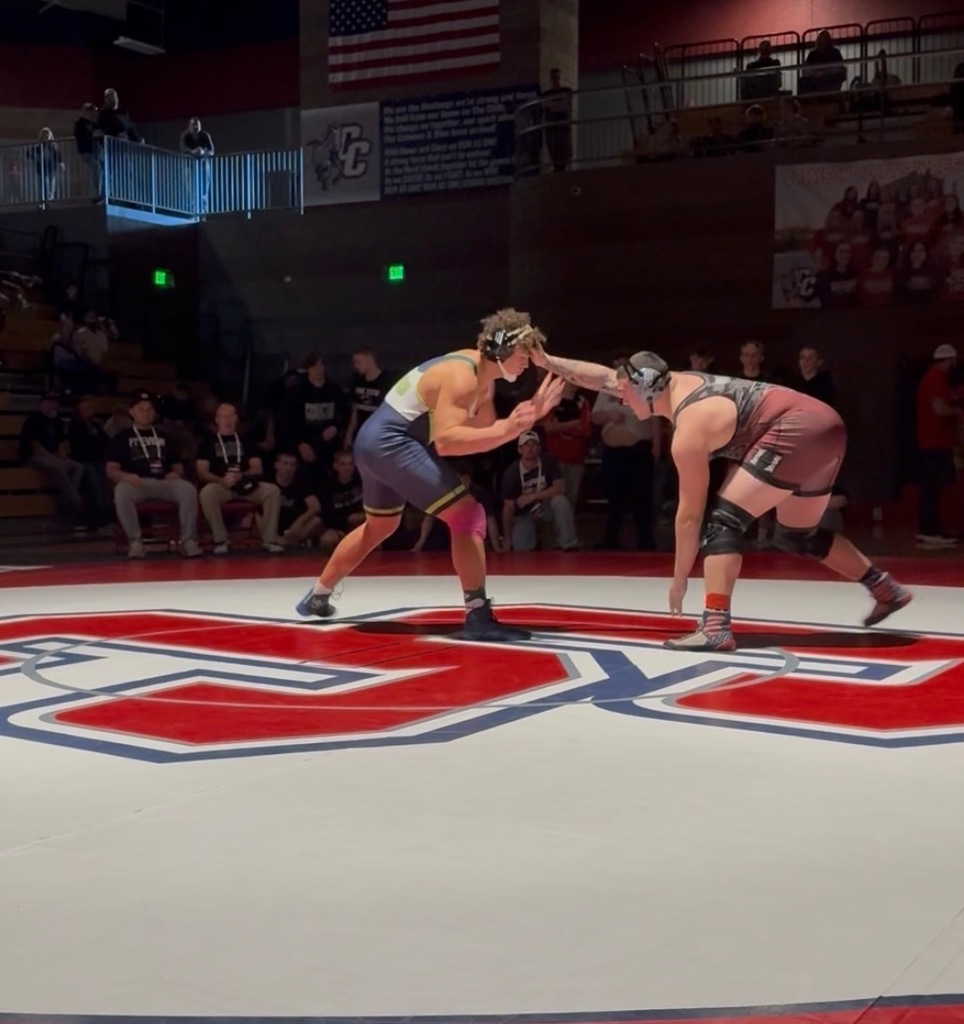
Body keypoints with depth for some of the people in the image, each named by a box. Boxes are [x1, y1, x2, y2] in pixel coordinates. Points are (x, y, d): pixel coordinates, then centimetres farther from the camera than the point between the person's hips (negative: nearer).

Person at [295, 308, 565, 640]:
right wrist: (506, 428, -36)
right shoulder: (462, 376, -20)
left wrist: (527, 417, -1)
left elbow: (484, 434, 11)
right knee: (468, 514, -13)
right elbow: (445, 441, -30)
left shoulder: (482, 376, 10)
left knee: (380, 526, 30)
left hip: (376, 440, 11)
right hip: (391, 442, -11)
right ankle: (478, 617, -13)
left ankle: (317, 597, 44)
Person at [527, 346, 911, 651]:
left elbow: (690, 514, -9)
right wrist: (547, 362, 19)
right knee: (796, 537, 24)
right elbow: (604, 376, 21)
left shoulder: (689, 432, -13)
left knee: (724, 519, -12)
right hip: (824, 426, 10)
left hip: (799, 430, -10)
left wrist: (679, 579, 0)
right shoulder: (676, 382, 10)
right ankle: (888, 590, 31)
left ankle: (716, 627, -24)